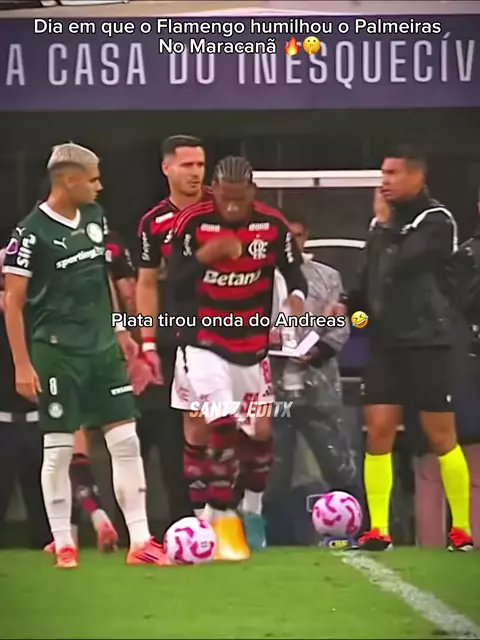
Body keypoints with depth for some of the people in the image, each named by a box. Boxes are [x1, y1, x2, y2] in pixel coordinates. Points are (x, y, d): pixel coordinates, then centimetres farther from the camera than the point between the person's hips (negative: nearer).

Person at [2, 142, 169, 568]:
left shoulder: (95, 218, 7)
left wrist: (120, 331, 19)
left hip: (101, 346, 6)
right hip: (56, 352, -6)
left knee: (126, 439, 2)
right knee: (59, 448, 0)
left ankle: (140, 541, 6)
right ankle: (64, 544, 11)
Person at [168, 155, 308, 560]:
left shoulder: (273, 226, -7)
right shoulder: (192, 223, -12)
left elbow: (293, 271, 4)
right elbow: (175, 283, -11)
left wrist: (296, 298, -17)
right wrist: (204, 256, -27)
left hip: (252, 345, 3)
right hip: (204, 343, -3)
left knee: (260, 433, 7)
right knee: (223, 428, -15)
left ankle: (252, 511, 29)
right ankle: (223, 520, -6)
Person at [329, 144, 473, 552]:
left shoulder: (436, 221, -10)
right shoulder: (386, 221, 12)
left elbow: (399, 267, -22)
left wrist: (384, 225, -9)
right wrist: (348, 306, 3)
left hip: (426, 342, -6)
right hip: (385, 341, 6)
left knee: (441, 436, -2)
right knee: (378, 430, -2)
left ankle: (462, 529, 7)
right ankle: (379, 529, 0)